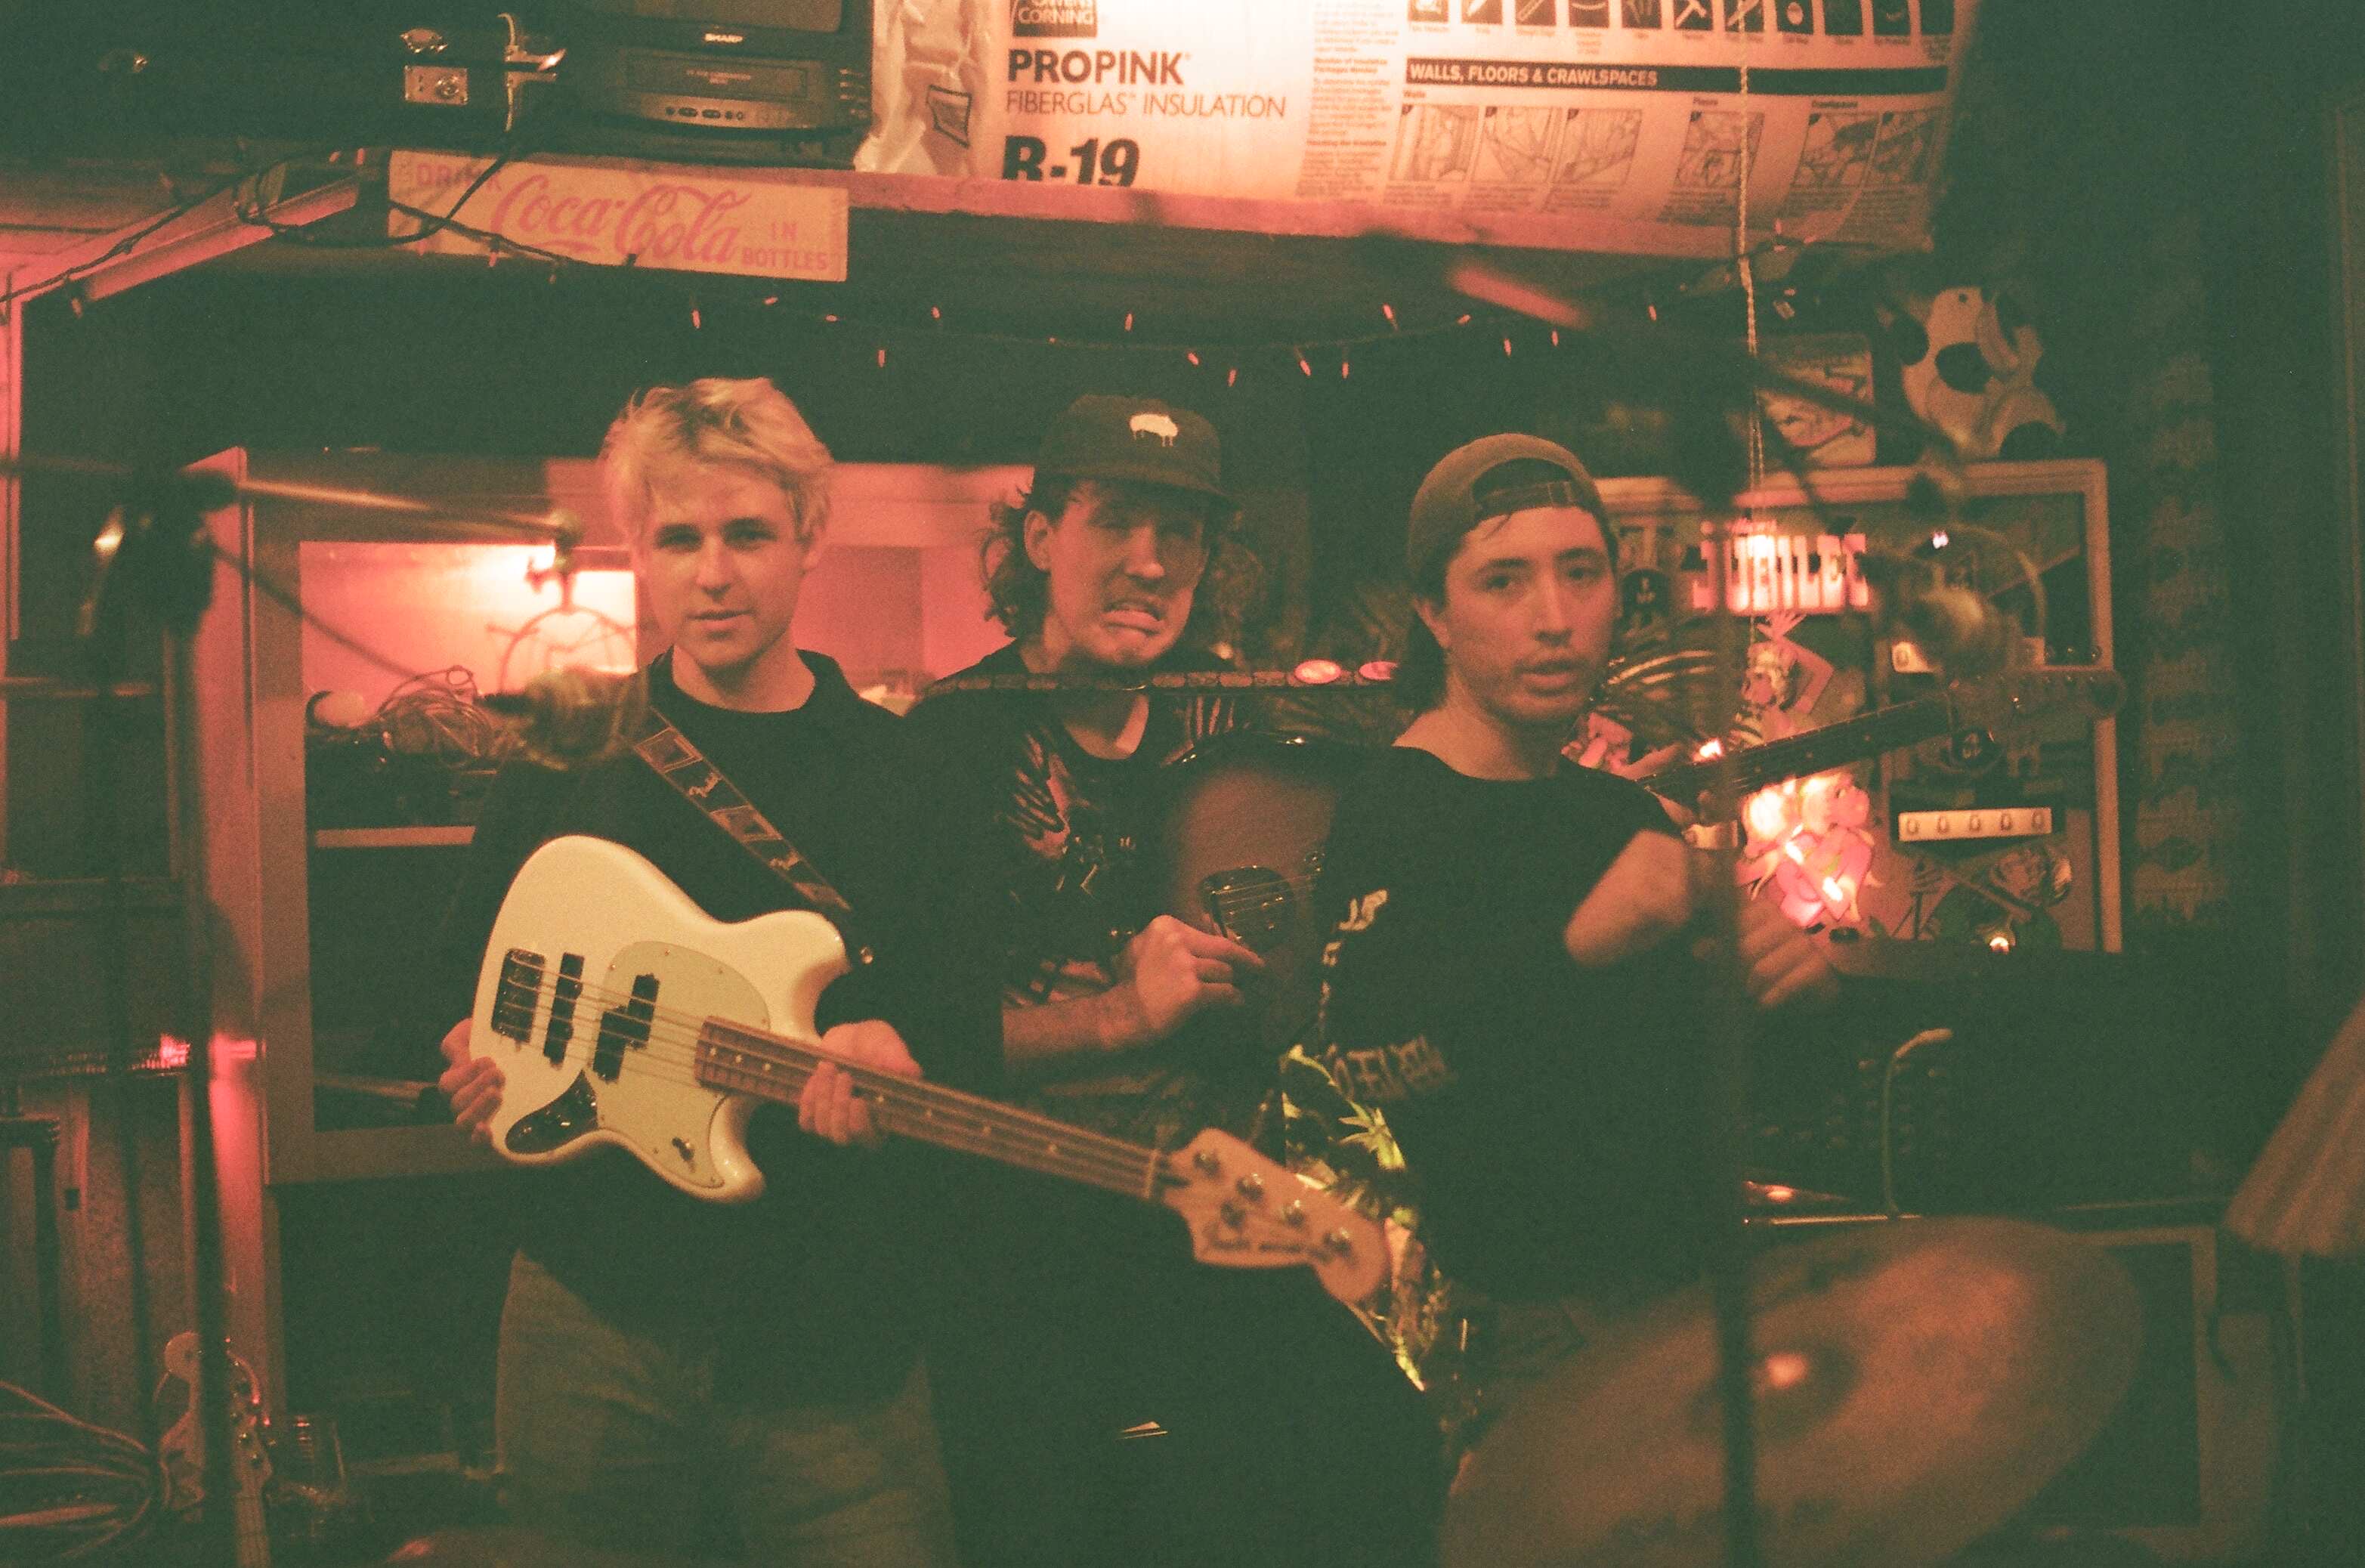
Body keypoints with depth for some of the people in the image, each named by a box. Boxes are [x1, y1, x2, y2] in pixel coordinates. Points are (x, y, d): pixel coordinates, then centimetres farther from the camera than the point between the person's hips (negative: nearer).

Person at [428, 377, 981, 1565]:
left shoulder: (910, 770, 3)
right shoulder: (566, 753, 7)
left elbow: (991, 1000, 4)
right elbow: (457, 972, 17)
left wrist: (905, 1041, -17)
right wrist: (465, 1054, -4)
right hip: (591, 1311, 1)